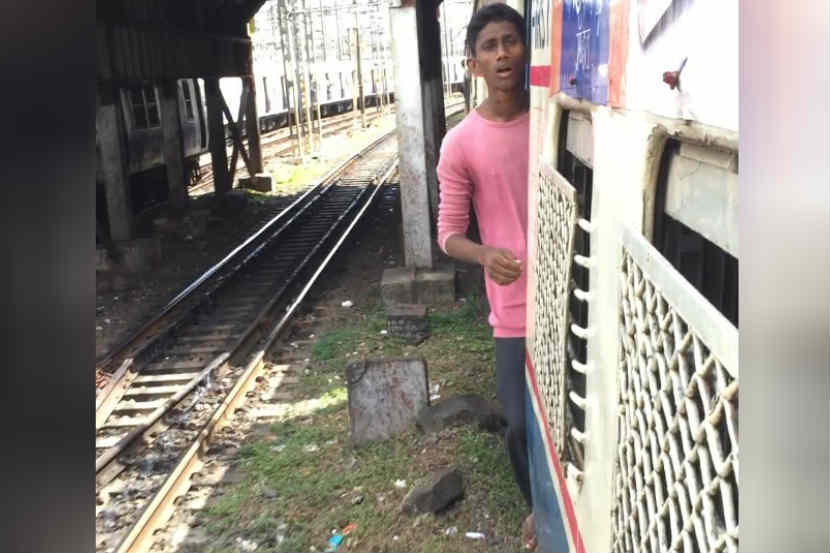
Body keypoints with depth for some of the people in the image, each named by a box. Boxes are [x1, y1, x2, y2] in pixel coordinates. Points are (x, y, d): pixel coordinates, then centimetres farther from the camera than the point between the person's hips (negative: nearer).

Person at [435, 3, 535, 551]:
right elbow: (449, 232, -4)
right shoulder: (461, 144, -6)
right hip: (517, 307, -2)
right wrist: (485, 254, -24)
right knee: (523, 426, -1)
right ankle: (540, 506, 32)